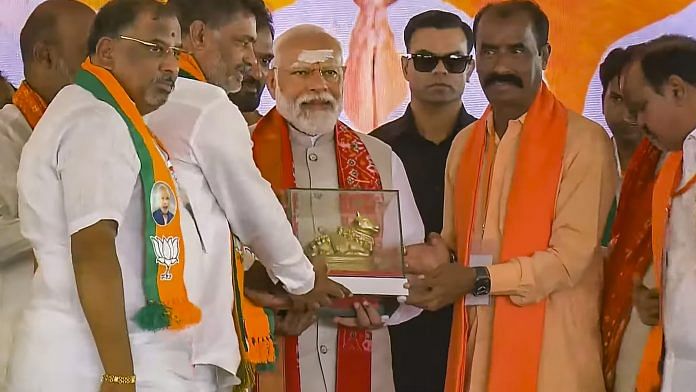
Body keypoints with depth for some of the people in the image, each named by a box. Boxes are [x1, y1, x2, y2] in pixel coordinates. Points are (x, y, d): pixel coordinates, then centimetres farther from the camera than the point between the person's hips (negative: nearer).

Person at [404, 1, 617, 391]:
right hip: (477, 345, 5)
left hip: (550, 352, -5)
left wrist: (479, 279, -18)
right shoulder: (464, 143, 13)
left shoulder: (584, 141, -7)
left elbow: (572, 256, -13)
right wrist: (440, 265, -3)